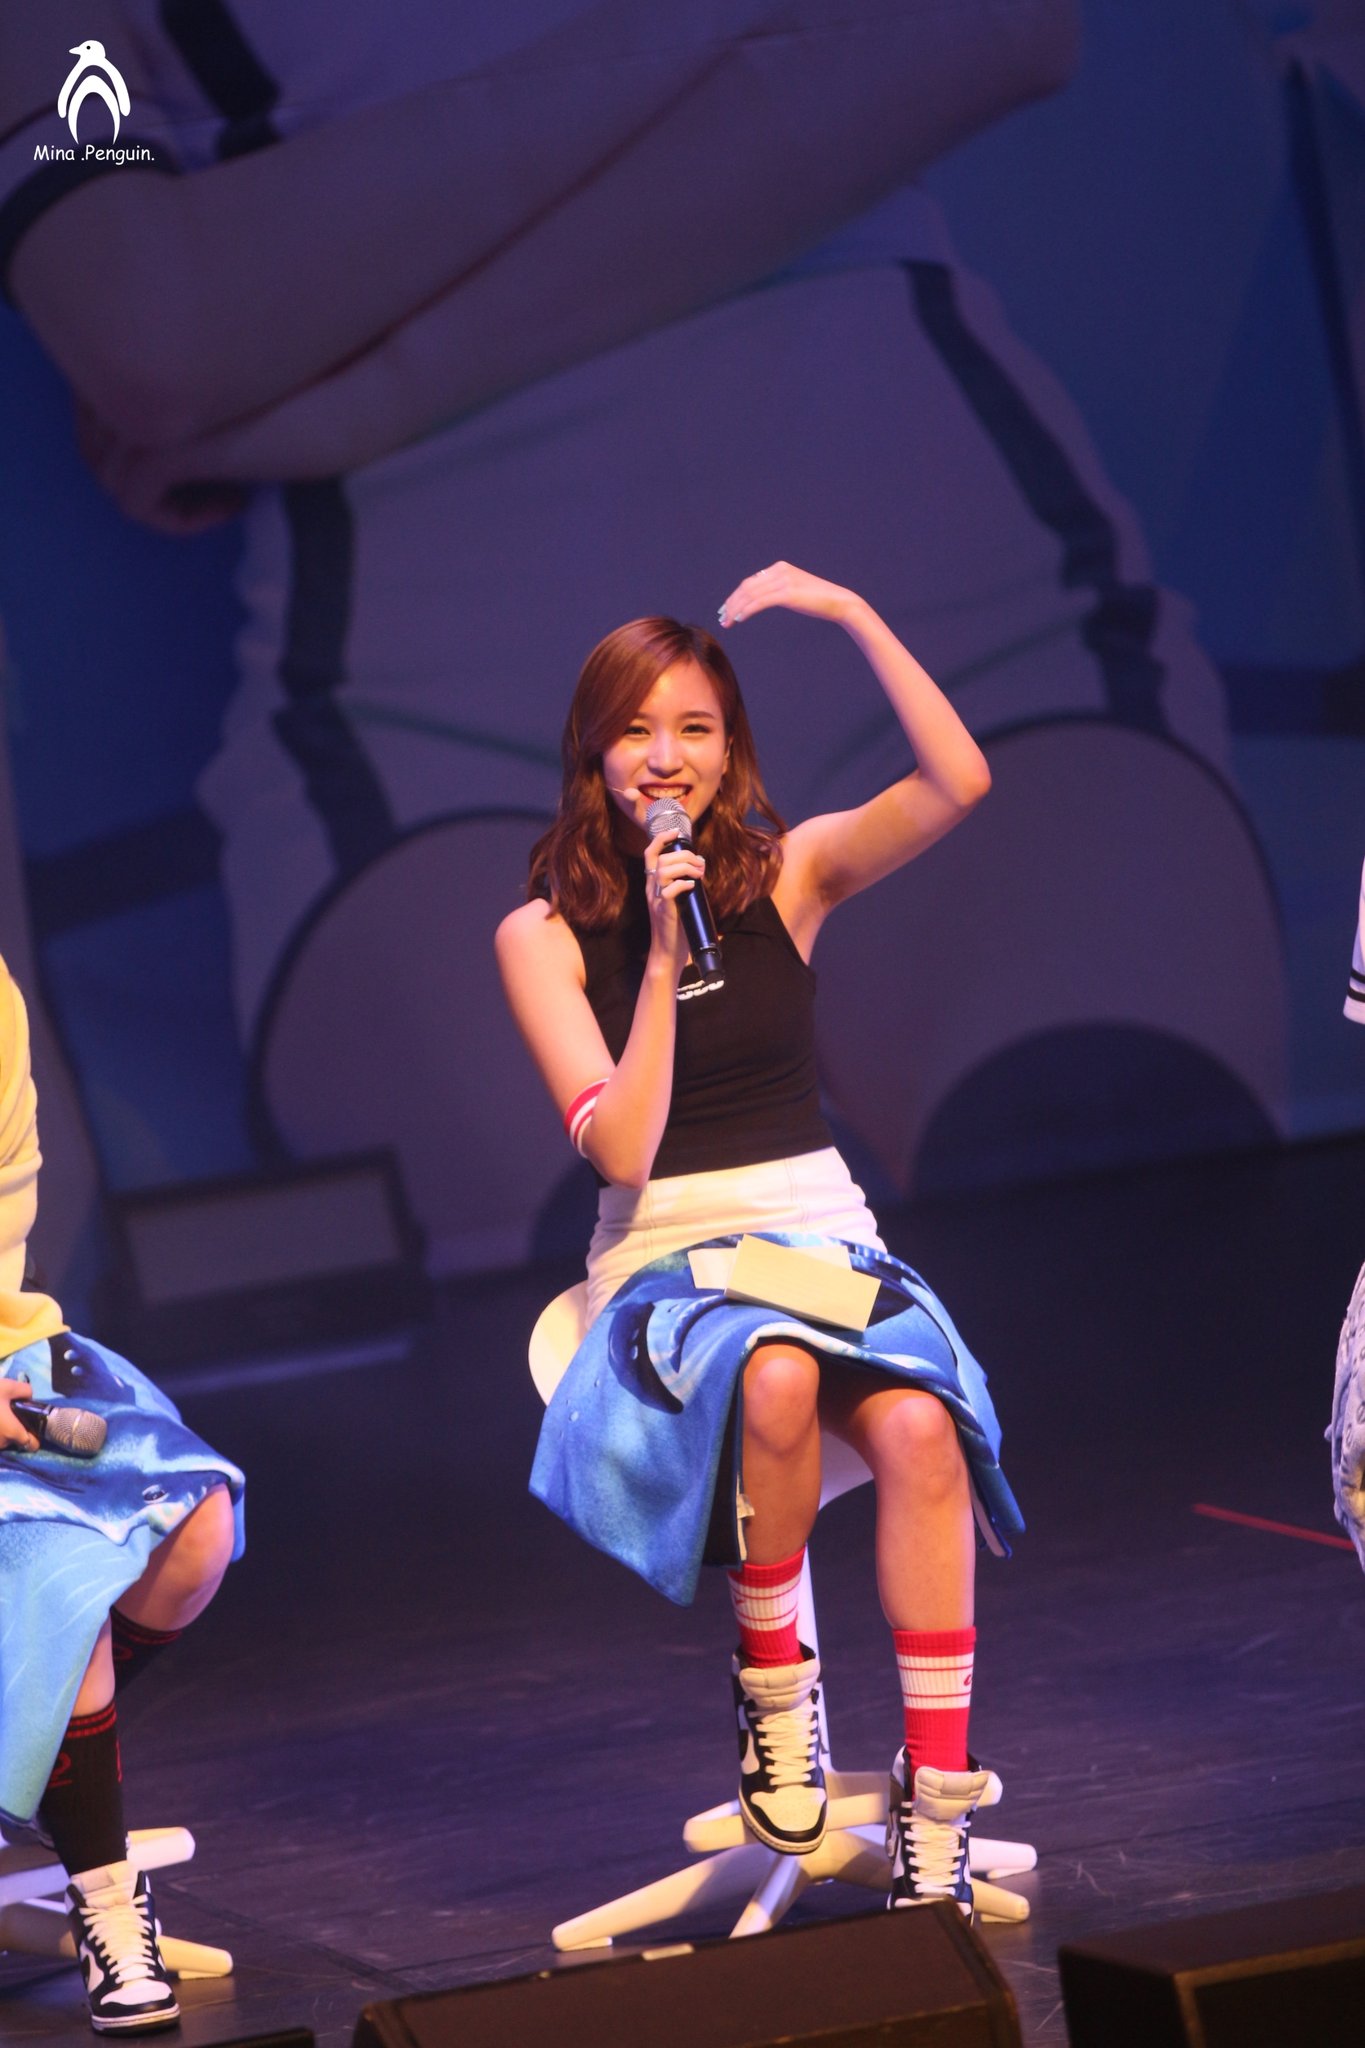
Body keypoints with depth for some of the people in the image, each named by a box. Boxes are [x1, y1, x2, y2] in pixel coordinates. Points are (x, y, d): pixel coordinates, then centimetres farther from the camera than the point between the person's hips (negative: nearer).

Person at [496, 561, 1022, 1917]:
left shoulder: (789, 876, 8)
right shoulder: (544, 932, 3)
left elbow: (960, 783, -9)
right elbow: (618, 1147, -8)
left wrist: (854, 616, -9)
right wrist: (662, 952, -13)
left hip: (824, 1234, 2)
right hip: (663, 1260, -2)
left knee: (918, 1425, -31)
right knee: (774, 1380, -38)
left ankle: (935, 1813, -30)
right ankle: (774, 1694, -17)